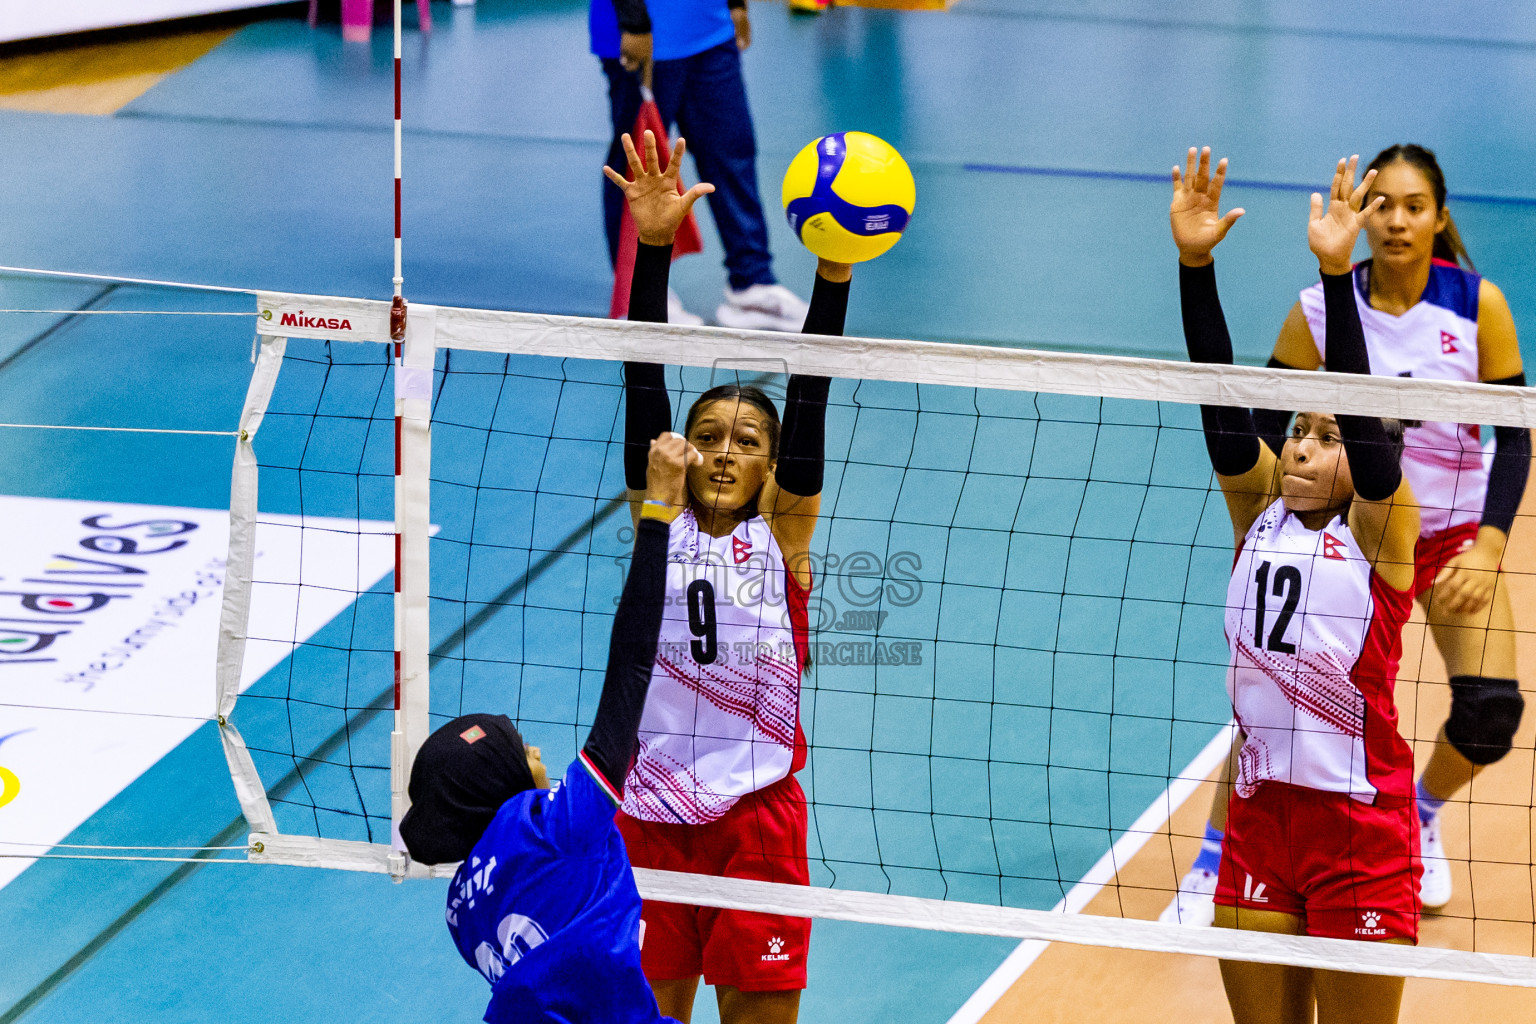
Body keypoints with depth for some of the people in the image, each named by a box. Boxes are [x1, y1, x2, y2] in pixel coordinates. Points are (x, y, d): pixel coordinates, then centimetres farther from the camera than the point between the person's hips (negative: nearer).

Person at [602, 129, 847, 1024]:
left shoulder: (783, 536, 1)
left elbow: (810, 396, -10)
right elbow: (645, 385, -7)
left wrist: (835, 269, -20)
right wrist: (654, 249, -17)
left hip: (757, 818, -1)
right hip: (652, 816, 1)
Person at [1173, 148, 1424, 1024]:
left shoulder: (1379, 529, -5)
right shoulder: (1260, 511, 6)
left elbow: (1361, 413, -20)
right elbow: (1221, 399, -4)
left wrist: (1336, 275, -31)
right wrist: (1195, 264, -15)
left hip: (1360, 823, -5)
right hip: (1261, 814, 5)